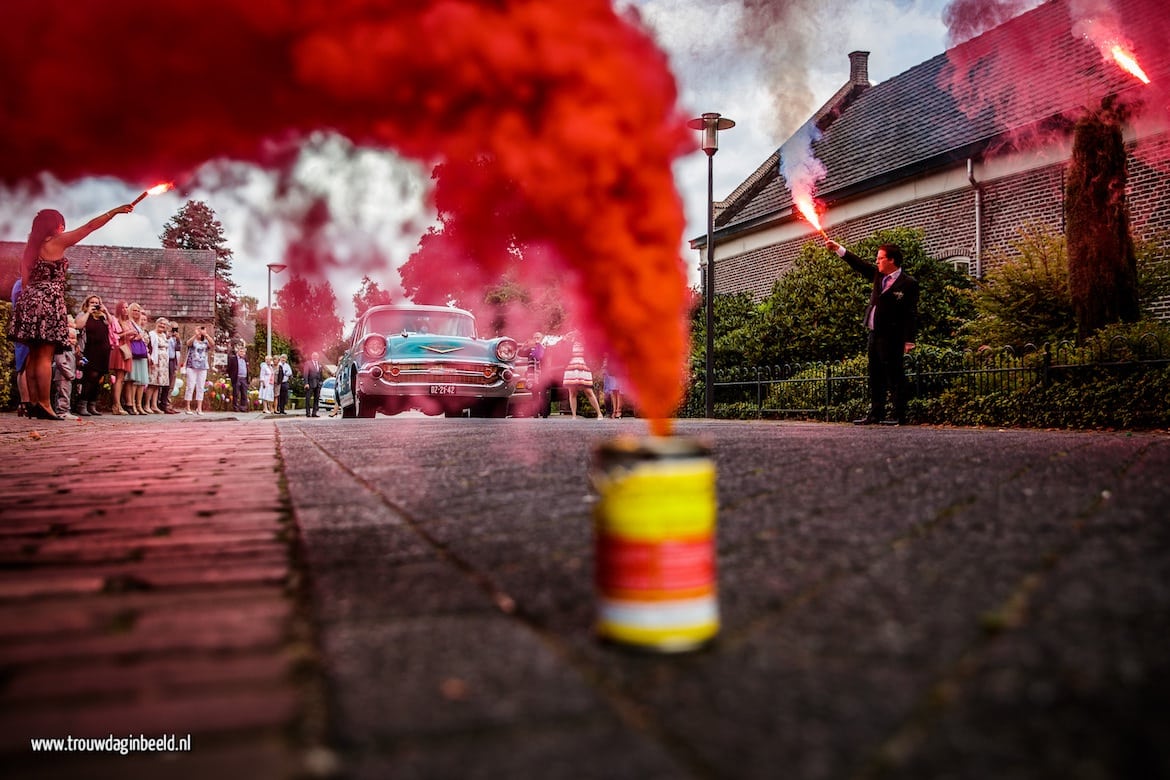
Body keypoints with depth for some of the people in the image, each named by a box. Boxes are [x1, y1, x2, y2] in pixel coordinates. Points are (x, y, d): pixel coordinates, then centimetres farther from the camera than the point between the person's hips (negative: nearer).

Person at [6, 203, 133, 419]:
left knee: (34, 356, 7)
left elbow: (26, 279, 17)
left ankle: (34, 403, 6)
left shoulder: (32, 247, 18)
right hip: (48, 301, -8)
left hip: (31, 300, 8)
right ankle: (44, 405, -13)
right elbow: (90, 226, -2)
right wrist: (115, 211, 4)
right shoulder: (55, 242, -3)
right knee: (45, 356, -11)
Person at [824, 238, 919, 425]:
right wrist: (838, 248, 8)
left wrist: (909, 340, -16)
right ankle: (875, 414, 17)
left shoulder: (908, 283, -10)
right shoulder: (878, 275, 11)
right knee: (875, 376, 11)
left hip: (892, 337, -8)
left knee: (894, 376, -5)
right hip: (875, 333, 8)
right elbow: (859, 264, 16)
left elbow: (911, 314, -12)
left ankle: (899, 415, -1)